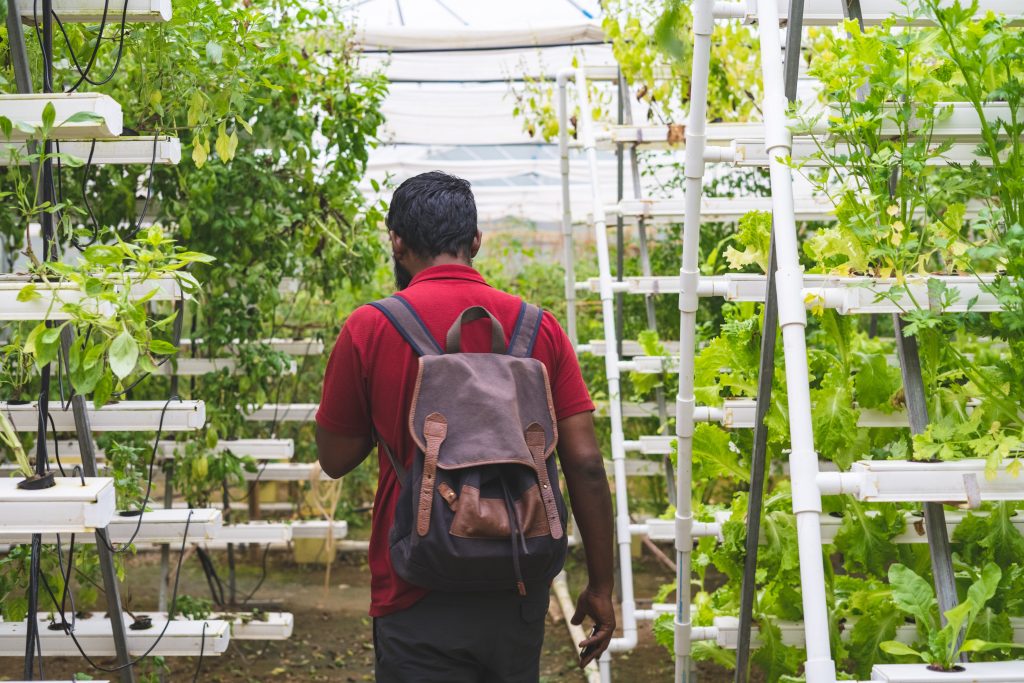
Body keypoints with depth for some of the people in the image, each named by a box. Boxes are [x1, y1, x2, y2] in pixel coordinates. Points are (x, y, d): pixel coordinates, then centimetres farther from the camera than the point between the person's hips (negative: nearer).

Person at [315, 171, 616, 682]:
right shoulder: (539, 328, -2)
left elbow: (334, 460, 2)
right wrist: (601, 586, 3)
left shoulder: (369, 328, -8)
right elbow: (585, 465, -4)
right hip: (520, 595, 3)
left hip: (422, 599, -3)